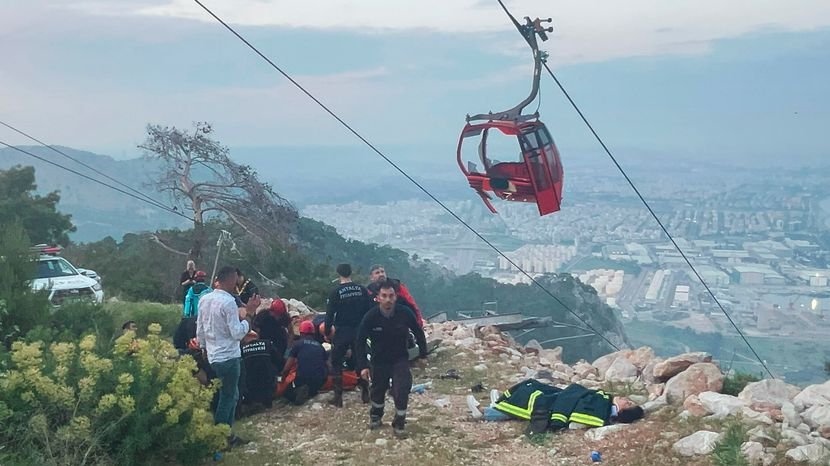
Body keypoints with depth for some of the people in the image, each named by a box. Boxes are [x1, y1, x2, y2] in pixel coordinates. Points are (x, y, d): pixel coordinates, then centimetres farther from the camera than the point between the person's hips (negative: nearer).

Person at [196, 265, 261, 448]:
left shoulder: (204, 299, 4)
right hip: (228, 357, -8)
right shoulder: (229, 302, -20)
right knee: (227, 398, 4)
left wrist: (204, 347, 25)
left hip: (213, 356, 8)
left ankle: (227, 435, 24)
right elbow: (236, 333, -20)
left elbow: (200, 329, 12)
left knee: (232, 395, 19)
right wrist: (246, 319, -6)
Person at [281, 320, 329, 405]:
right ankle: (312, 392, 2)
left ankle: (299, 391, -11)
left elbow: (287, 368, 1)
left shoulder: (298, 344, 5)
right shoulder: (319, 345, 17)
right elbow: (327, 365, 15)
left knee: (289, 393, 20)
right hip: (320, 380, 4)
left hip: (302, 378, -4)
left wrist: (283, 376, 20)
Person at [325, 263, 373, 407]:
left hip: (342, 332, -3)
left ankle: (338, 396, 3)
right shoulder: (362, 289, -1)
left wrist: (327, 332, 2)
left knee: (336, 363, 7)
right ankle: (365, 393, 18)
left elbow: (330, 314, -9)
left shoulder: (336, 292, -10)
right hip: (359, 331, 3)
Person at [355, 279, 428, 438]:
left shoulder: (404, 313, -20)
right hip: (379, 360, 1)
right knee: (378, 389, 15)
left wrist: (423, 355, 4)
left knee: (402, 389, -15)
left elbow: (419, 333, -2)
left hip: (400, 359, -1)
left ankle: (399, 423, 6)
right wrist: (363, 366, -14)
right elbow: (360, 341, -9)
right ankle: (375, 415, 45)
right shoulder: (370, 316, -21)